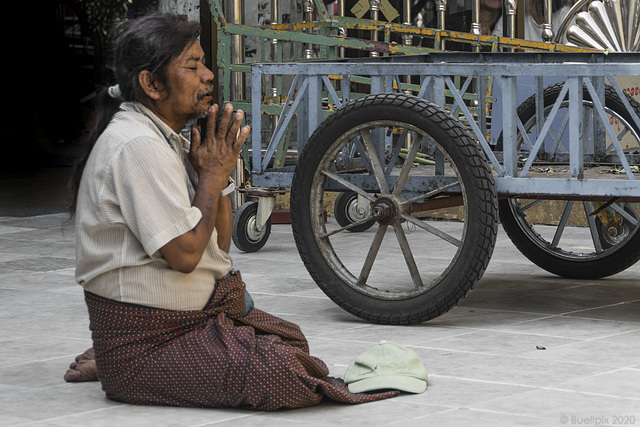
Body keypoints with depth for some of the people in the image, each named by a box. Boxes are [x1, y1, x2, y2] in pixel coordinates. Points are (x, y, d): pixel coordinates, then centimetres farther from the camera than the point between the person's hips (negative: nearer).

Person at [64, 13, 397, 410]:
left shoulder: (166, 138, 12)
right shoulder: (137, 145, -21)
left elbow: (220, 244, 13)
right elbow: (185, 254, -24)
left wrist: (220, 168, -1)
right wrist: (213, 173, -12)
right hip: (144, 342, -10)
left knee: (291, 340, 23)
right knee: (286, 375, -23)